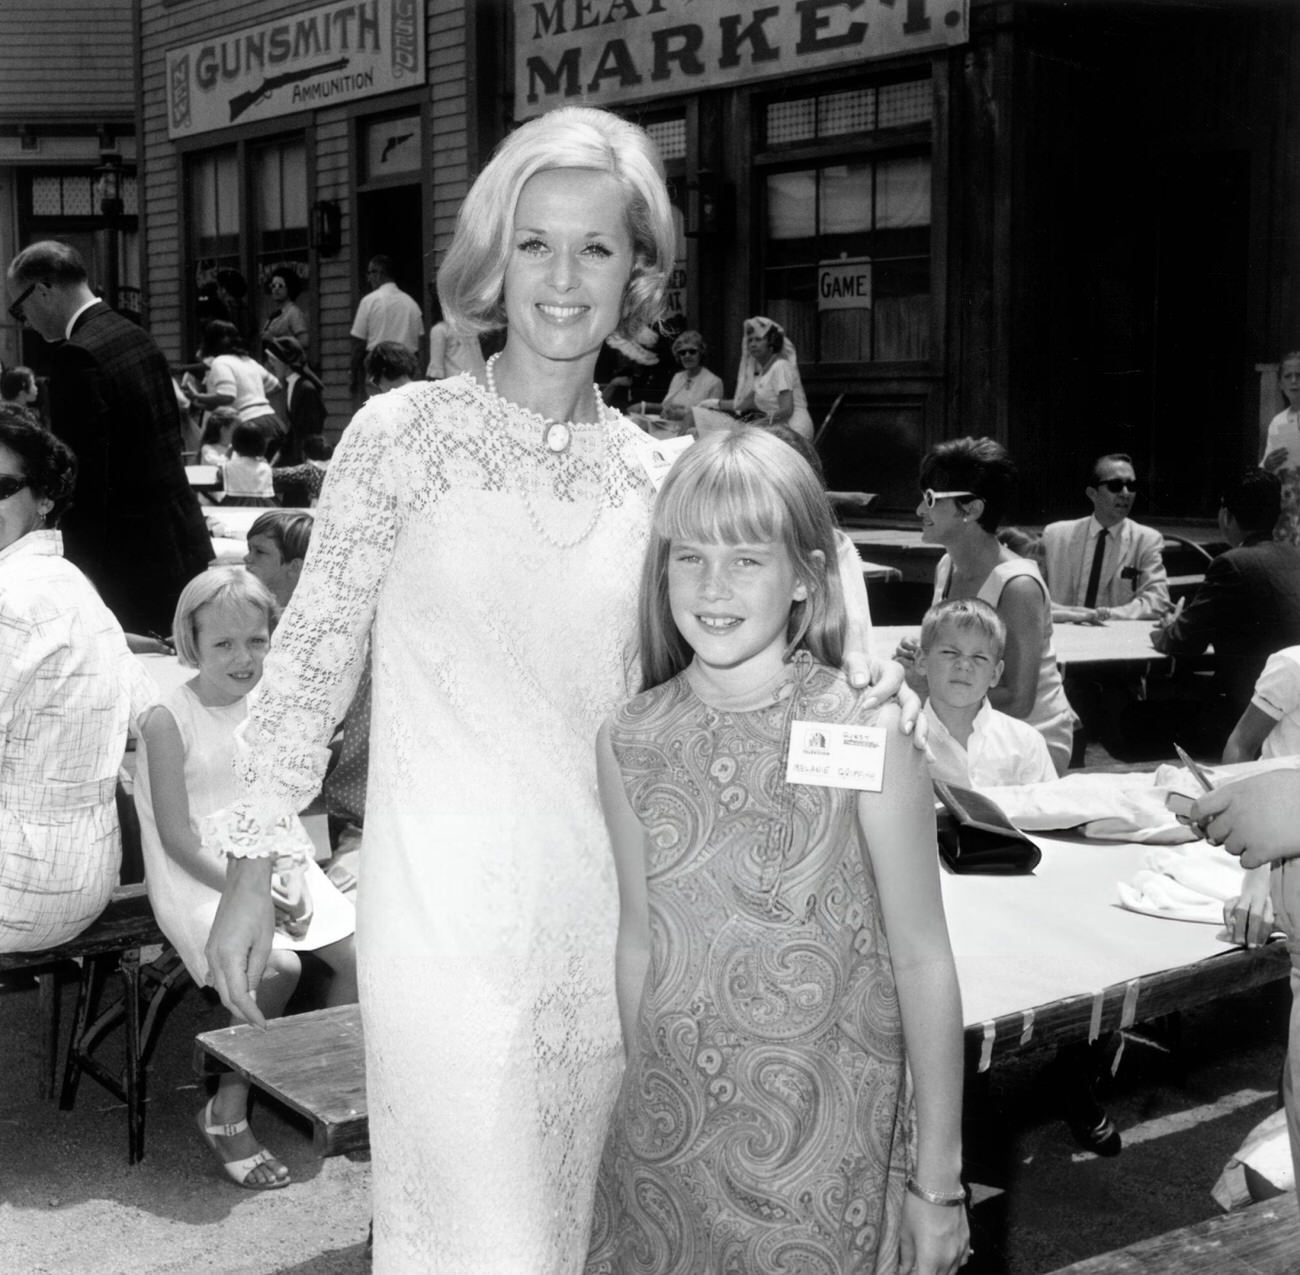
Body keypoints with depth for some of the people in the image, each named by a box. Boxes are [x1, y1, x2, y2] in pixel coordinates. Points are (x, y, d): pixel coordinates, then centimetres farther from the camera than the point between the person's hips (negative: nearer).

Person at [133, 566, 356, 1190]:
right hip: (200, 880, -6)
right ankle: (226, 1113, -9)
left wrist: (294, 878, -8)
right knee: (277, 964, -28)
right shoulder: (169, 721, -12)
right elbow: (177, 837, -15)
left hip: (275, 867, 6)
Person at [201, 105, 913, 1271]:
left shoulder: (650, 468, 4)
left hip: (601, 905, 4)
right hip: (446, 903, -4)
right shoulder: (408, 430, -6)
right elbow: (313, 651, -2)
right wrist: (253, 866, -1)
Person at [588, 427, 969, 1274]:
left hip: (826, 1143, -3)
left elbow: (922, 963, -9)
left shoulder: (865, 737, -14)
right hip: (669, 1139, 3)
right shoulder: (630, 744, -4)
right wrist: (644, 1105, 11)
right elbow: (640, 946, 6)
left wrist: (938, 1180, -5)